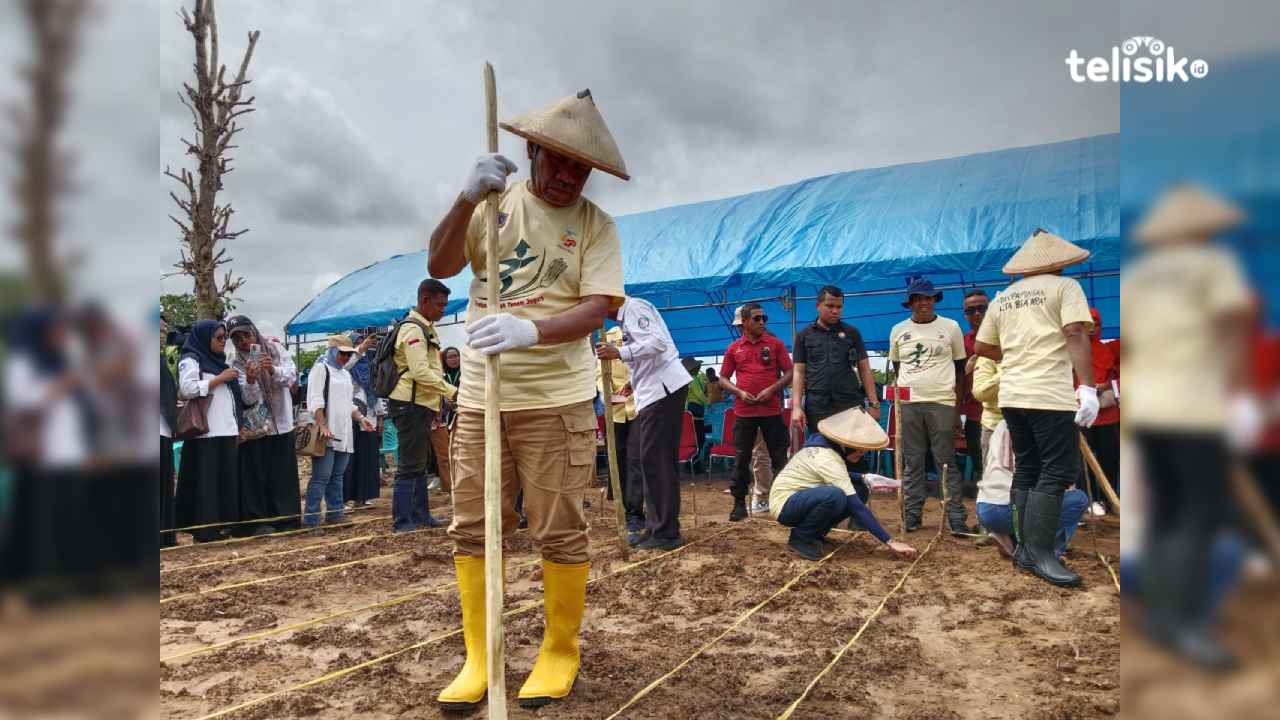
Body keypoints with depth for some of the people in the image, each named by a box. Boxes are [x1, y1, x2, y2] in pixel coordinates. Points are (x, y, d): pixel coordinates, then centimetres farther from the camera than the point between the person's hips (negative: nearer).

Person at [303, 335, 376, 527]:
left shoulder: (346, 374, 21)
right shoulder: (320, 369, -2)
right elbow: (315, 401, -12)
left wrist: (361, 418, 9)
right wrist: (322, 425, -21)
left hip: (344, 434, 8)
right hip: (326, 435, -8)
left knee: (337, 477, 12)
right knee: (321, 477, -9)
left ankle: (335, 513, 18)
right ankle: (311, 519, -6)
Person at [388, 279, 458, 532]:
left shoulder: (426, 328, 17)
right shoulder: (413, 329, -15)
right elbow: (420, 372, -24)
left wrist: (438, 401, 19)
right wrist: (452, 391, -21)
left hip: (421, 405, 11)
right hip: (411, 405, -11)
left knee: (419, 464, 16)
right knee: (410, 466, -6)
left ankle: (421, 515, 26)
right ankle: (402, 521, 0)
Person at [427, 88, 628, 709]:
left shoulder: (595, 225, -1)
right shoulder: (495, 201, 6)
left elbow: (594, 309, -13)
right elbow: (439, 267, -4)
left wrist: (530, 330, -32)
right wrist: (468, 199, -21)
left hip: (556, 401, -2)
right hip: (480, 398, 3)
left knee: (561, 535, 4)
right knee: (472, 531, 7)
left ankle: (560, 654, 23)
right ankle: (476, 658, 21)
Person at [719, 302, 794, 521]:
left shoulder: (775, 344, 5)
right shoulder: (734, 348, 7)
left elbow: (789, 373, 4)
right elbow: (723, 379, 11)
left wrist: (771, 389, -10)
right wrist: (739, 392, -6)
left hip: (772, 410, 0)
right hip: (744, 411, 1)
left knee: (779, 457, 3)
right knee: (741, 459, 3)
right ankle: (739, 503, 11)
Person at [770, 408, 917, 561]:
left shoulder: (825, 445, 0)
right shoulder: (828, 460, -27)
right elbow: (856, 506, -29)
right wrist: (890, 542, -27)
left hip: (804, 498, 9)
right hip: (784, 505, -9)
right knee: (835, 495, -35)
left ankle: (814, 534, 8)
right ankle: (800, 538, -11)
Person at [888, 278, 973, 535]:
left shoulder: (950, 327, 5)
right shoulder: (898, 330, 9)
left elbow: (960, 367, 9)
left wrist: (958, 403, 5)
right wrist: (900, 390, 10)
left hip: (942, 403, -2)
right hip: (908, 404, 2)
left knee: (946, 463, -1)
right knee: (912, 463, 6)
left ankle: (956, 518, 3)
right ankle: (911, 515, 12)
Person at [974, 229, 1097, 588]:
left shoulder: (1003, 297, 16)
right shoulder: (1065, 286, -1)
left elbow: (981, 347, 18)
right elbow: (1075, 335, -14)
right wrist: (1087, 387, -18)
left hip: (1012, 394, 7)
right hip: (1050, 395, -6)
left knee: (1027, 470, 13)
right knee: (1057, 472, -3)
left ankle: (1026, 547, 16)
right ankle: (1040, 553, -7)